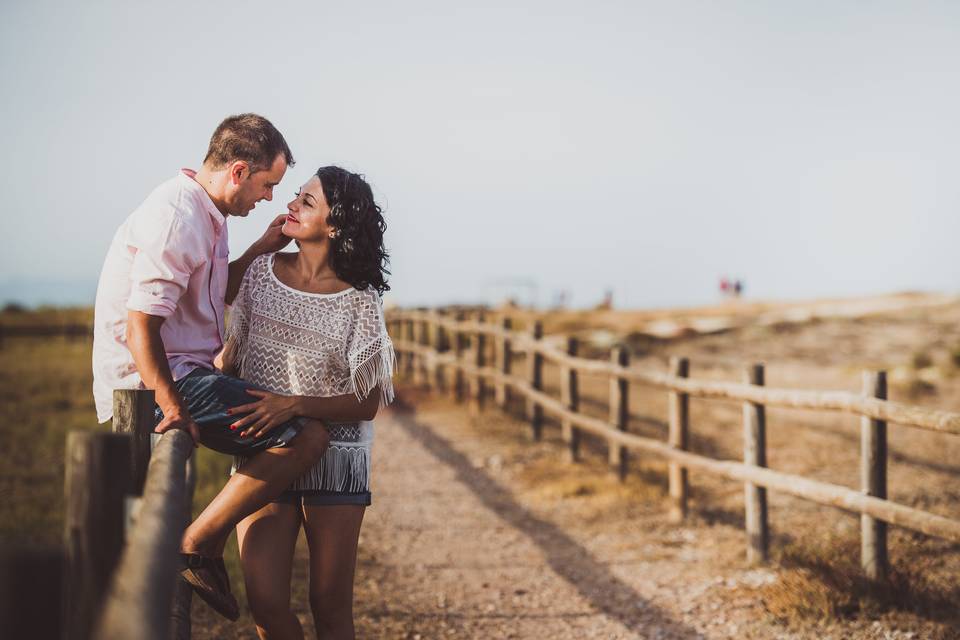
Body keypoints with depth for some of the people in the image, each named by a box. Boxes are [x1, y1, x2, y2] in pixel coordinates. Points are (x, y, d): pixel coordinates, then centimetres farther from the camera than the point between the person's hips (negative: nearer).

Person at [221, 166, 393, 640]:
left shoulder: (358, 301, -8)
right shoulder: (262, 271, 2)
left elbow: (367, 404, -7)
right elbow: (233, 351, 14)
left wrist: (293, 405, -20)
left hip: (334, 460, -2)